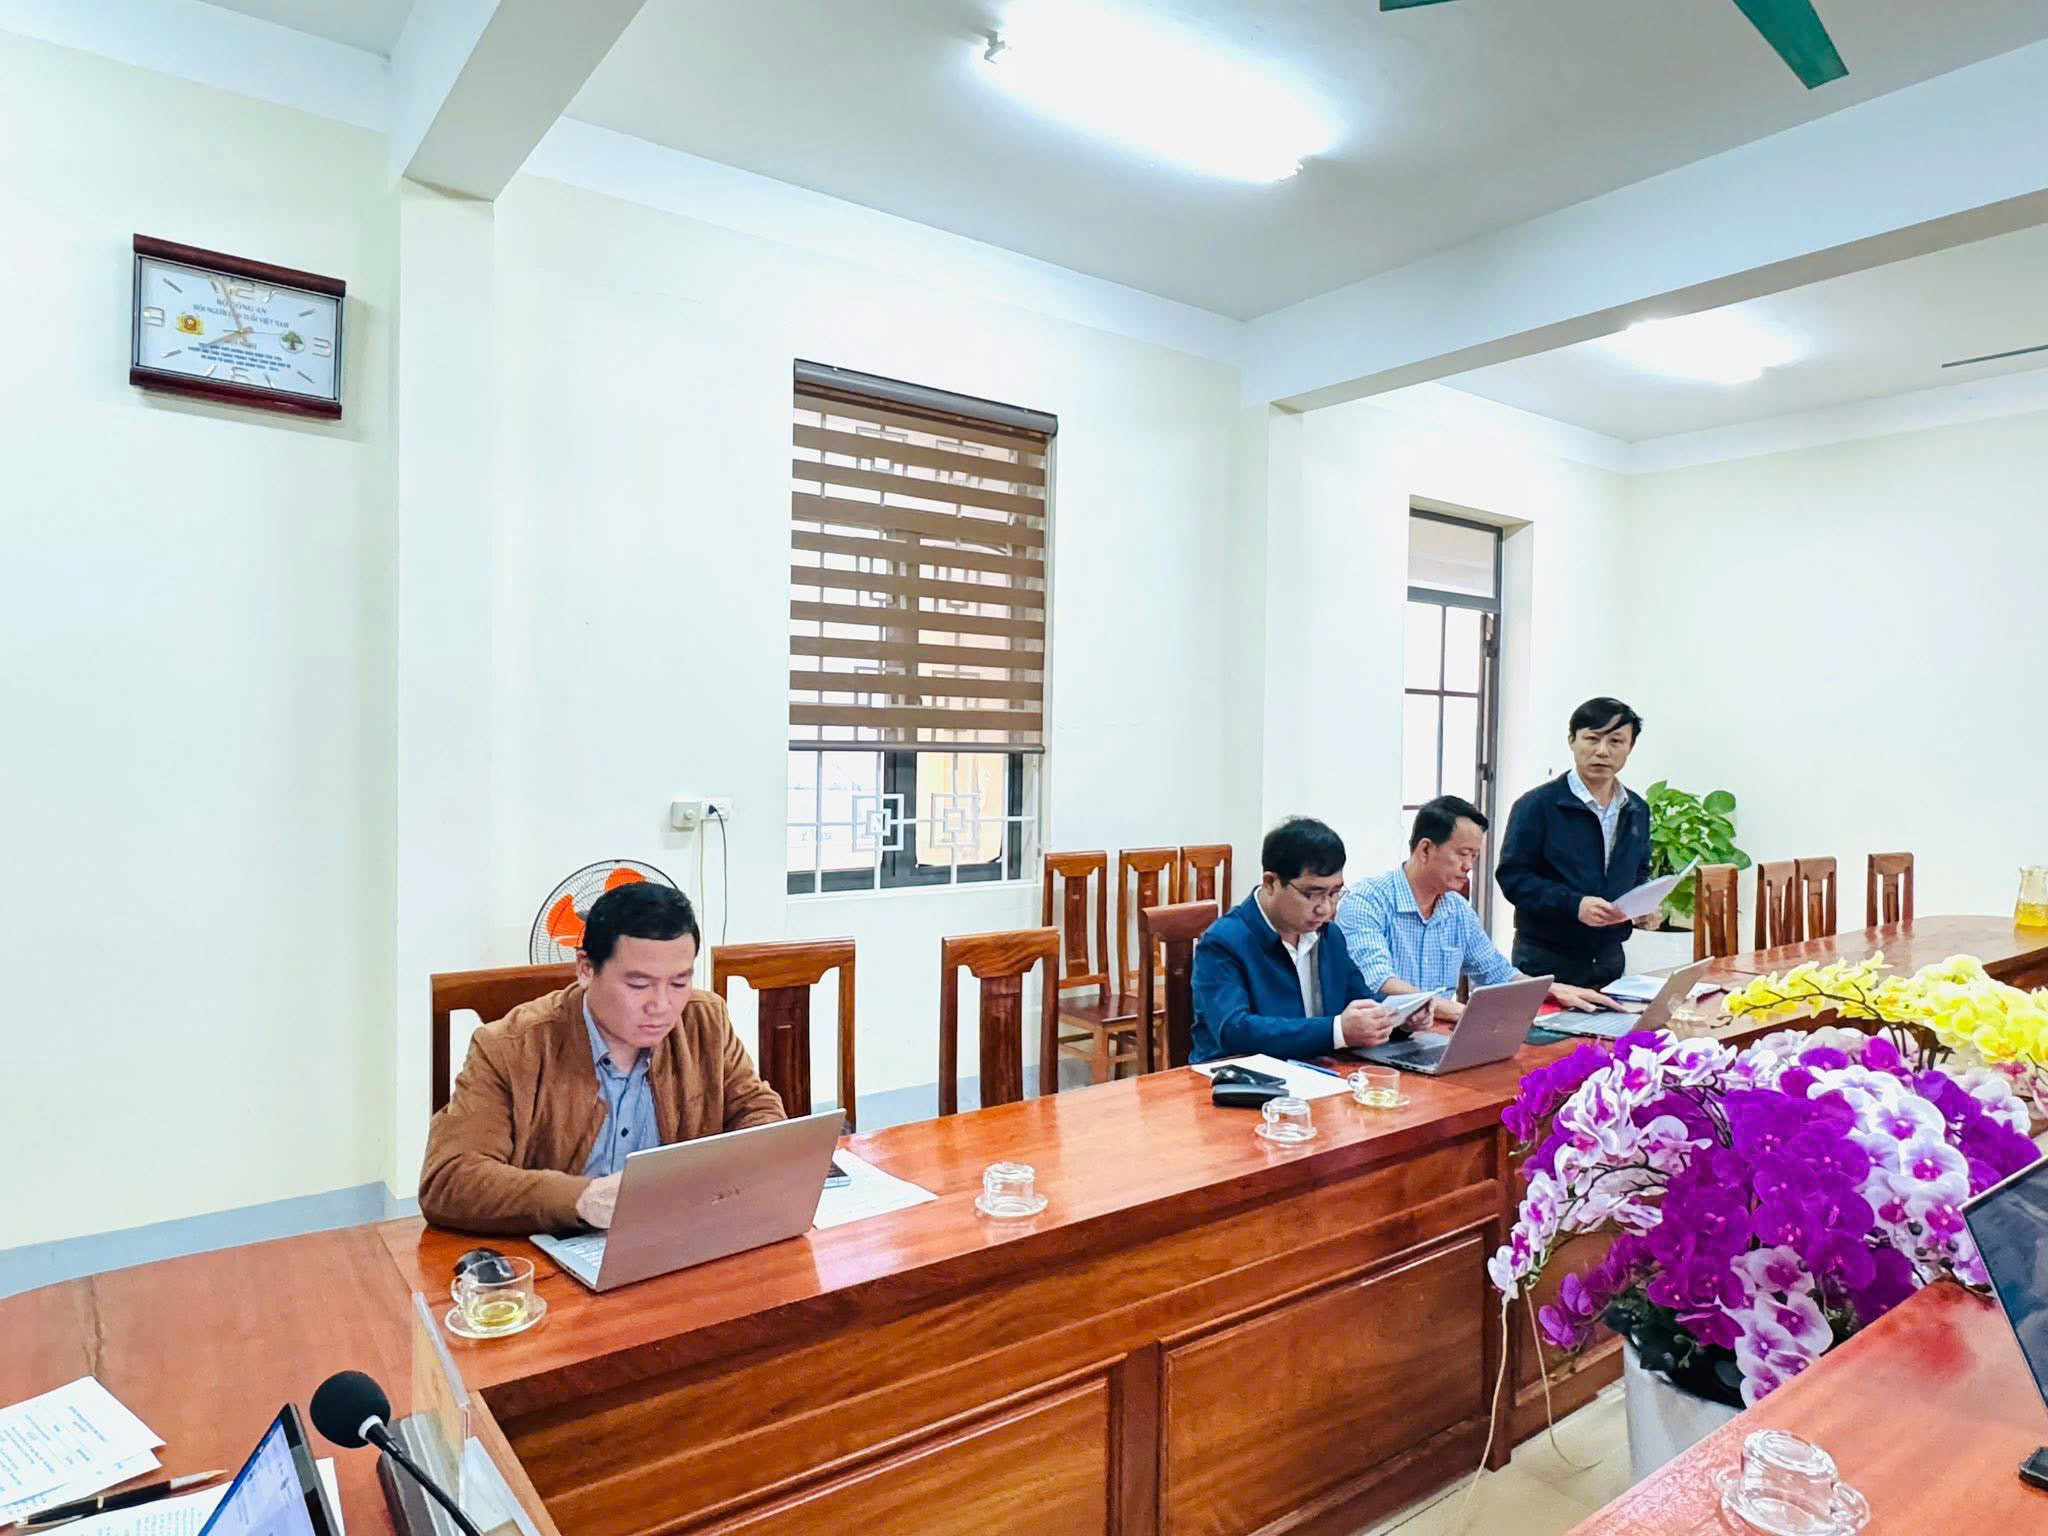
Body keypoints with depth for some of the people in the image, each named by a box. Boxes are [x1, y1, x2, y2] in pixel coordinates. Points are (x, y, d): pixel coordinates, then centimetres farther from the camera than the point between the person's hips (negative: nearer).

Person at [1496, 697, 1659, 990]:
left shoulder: (1637, 810, 10)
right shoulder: (1537, 805, -11)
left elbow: (1640, 872, 21)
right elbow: (1512, 876, -14)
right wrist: (1575, 904, -25)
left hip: (1609, 958, 6)